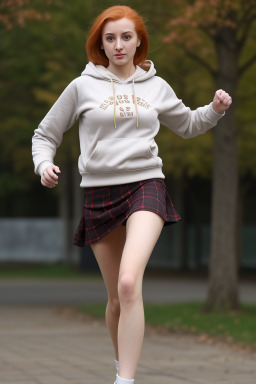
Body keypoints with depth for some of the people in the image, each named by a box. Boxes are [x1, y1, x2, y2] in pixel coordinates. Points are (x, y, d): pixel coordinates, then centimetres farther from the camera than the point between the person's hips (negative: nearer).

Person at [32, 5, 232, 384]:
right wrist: (44, 164, -9)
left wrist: (216, 109, 8)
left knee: (129, 283, -24)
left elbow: (188, 125, 27)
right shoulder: (83, 87, 4)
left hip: (145, 185, -1)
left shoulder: (156, 87, 9)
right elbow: (44, 135, 11)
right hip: (99, 193, 1)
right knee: (116, 298, 7)